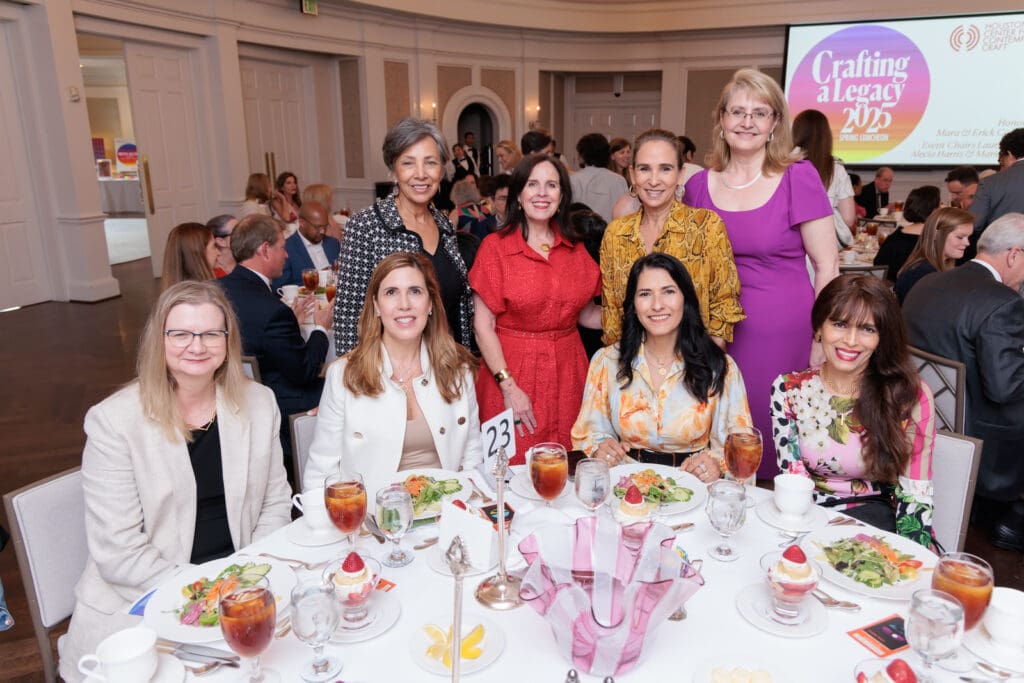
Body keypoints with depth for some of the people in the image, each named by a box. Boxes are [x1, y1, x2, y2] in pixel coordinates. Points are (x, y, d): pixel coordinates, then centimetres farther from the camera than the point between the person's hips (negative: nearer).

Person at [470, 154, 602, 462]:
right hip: (512, 372, -3)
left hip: (567, 373, 4)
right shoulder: (496, 246, -5)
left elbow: (585, 313, 14)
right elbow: (483, 325, -7)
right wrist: (508, 387, -12)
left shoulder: (575, 249, 7)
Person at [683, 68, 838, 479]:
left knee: (776, 443, 4)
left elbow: (827, 266, -4)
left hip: (784, 336, -3)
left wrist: (822, 342, -8)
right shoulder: (699, 186, 6)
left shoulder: (799, 178, -5)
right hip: (717, 335, 3)